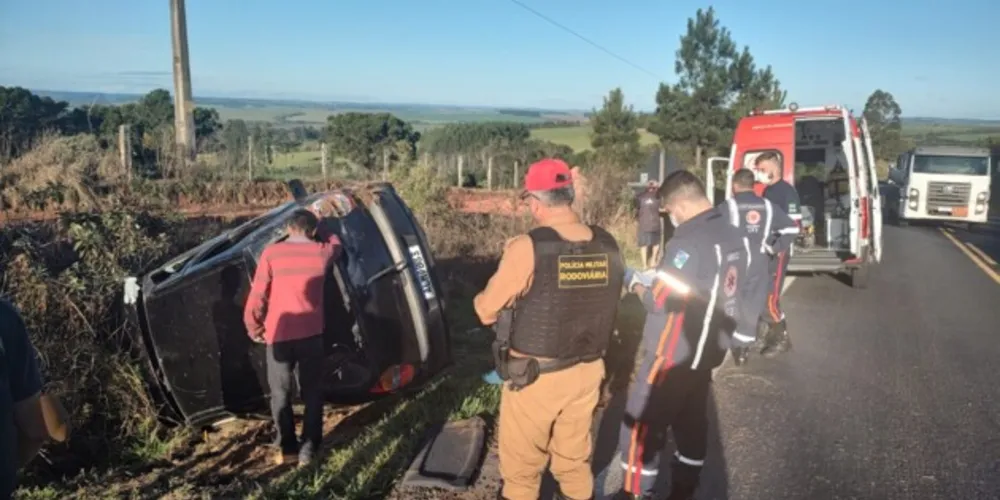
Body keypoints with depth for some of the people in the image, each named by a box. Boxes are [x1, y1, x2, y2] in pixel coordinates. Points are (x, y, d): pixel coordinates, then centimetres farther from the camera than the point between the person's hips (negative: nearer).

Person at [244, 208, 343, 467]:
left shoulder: (271, 253, -5)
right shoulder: (321, 252, -2)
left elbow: (257, 295, -4)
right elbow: (335, 242, 24)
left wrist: (253, 327, 9)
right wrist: (321, 227, 34)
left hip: (278, 335, 0)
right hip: (311, 334, 1)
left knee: (280, 394, 14)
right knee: (312, 392, 11)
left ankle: (287, 449, 18)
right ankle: (309, 450, 13)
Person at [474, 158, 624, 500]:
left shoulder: (527, 248, -21)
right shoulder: (607, 246, -5)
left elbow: (487, 310, -12)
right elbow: (603, 302, 5)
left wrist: (482, 301, 10)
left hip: (534, 376, -5)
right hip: (587, 372, 5)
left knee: (521, 469, 15)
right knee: (575, 461, 24)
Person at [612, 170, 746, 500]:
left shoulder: (689, 242, -24)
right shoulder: (732, 235, 3)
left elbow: (661, 301, -23)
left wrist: (636, 284, -4)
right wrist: (661, 278, 10)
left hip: (673, 355, -9)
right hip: (707, 350, 9)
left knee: (641, 424, 6)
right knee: (692, 421, 20)